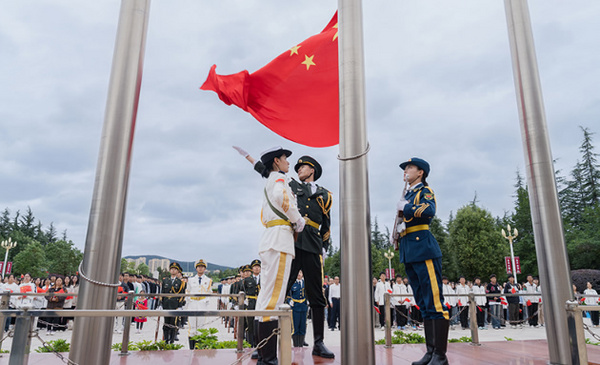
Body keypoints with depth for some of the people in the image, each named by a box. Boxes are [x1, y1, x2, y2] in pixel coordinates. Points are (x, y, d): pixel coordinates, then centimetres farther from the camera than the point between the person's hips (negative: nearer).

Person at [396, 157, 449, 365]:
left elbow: (429, 211, -21)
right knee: (424, 304, 10)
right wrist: (399, 228, 8)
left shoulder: (425, 190, 0)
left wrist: (406, 208, -8)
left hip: (423, 248, -9)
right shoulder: (407, 195, 24)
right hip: (409, 253, 9)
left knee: (434, 302, -7)